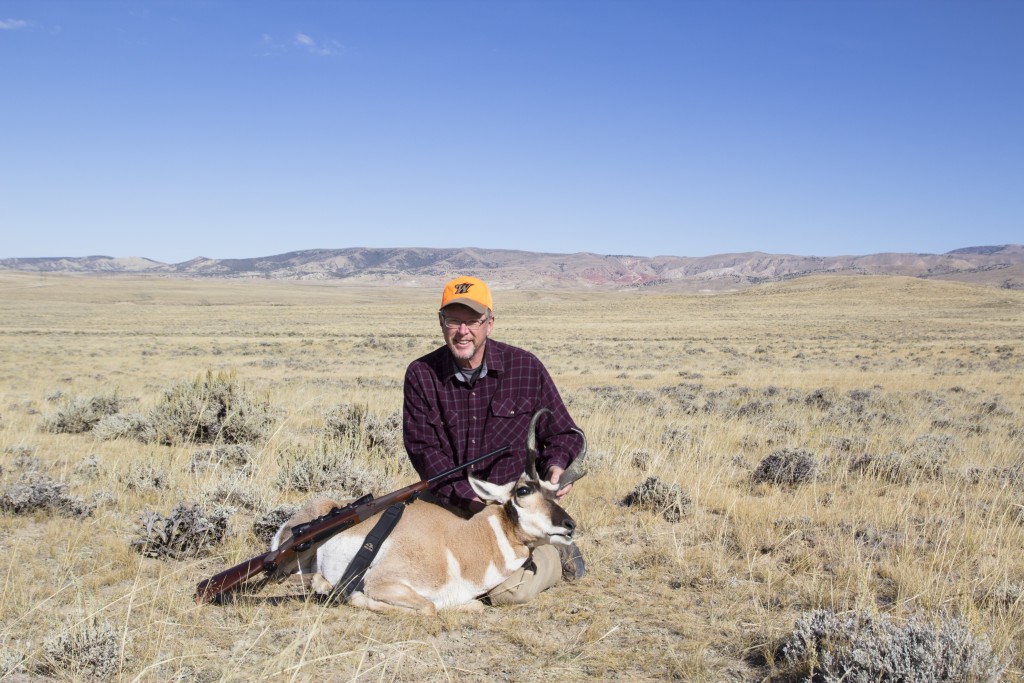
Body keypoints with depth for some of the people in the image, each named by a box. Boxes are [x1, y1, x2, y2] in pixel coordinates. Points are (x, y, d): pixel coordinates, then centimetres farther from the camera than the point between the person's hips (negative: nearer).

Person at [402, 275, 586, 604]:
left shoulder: (526, 367, -6)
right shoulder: (421, 375, -4)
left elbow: (563, 433, 4)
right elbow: (423, 448, -8)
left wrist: (557, 465, -19)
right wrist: (468, 495, -21)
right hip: (448, 501, 3)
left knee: (507, 590, -19)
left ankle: (556, 556, 15)